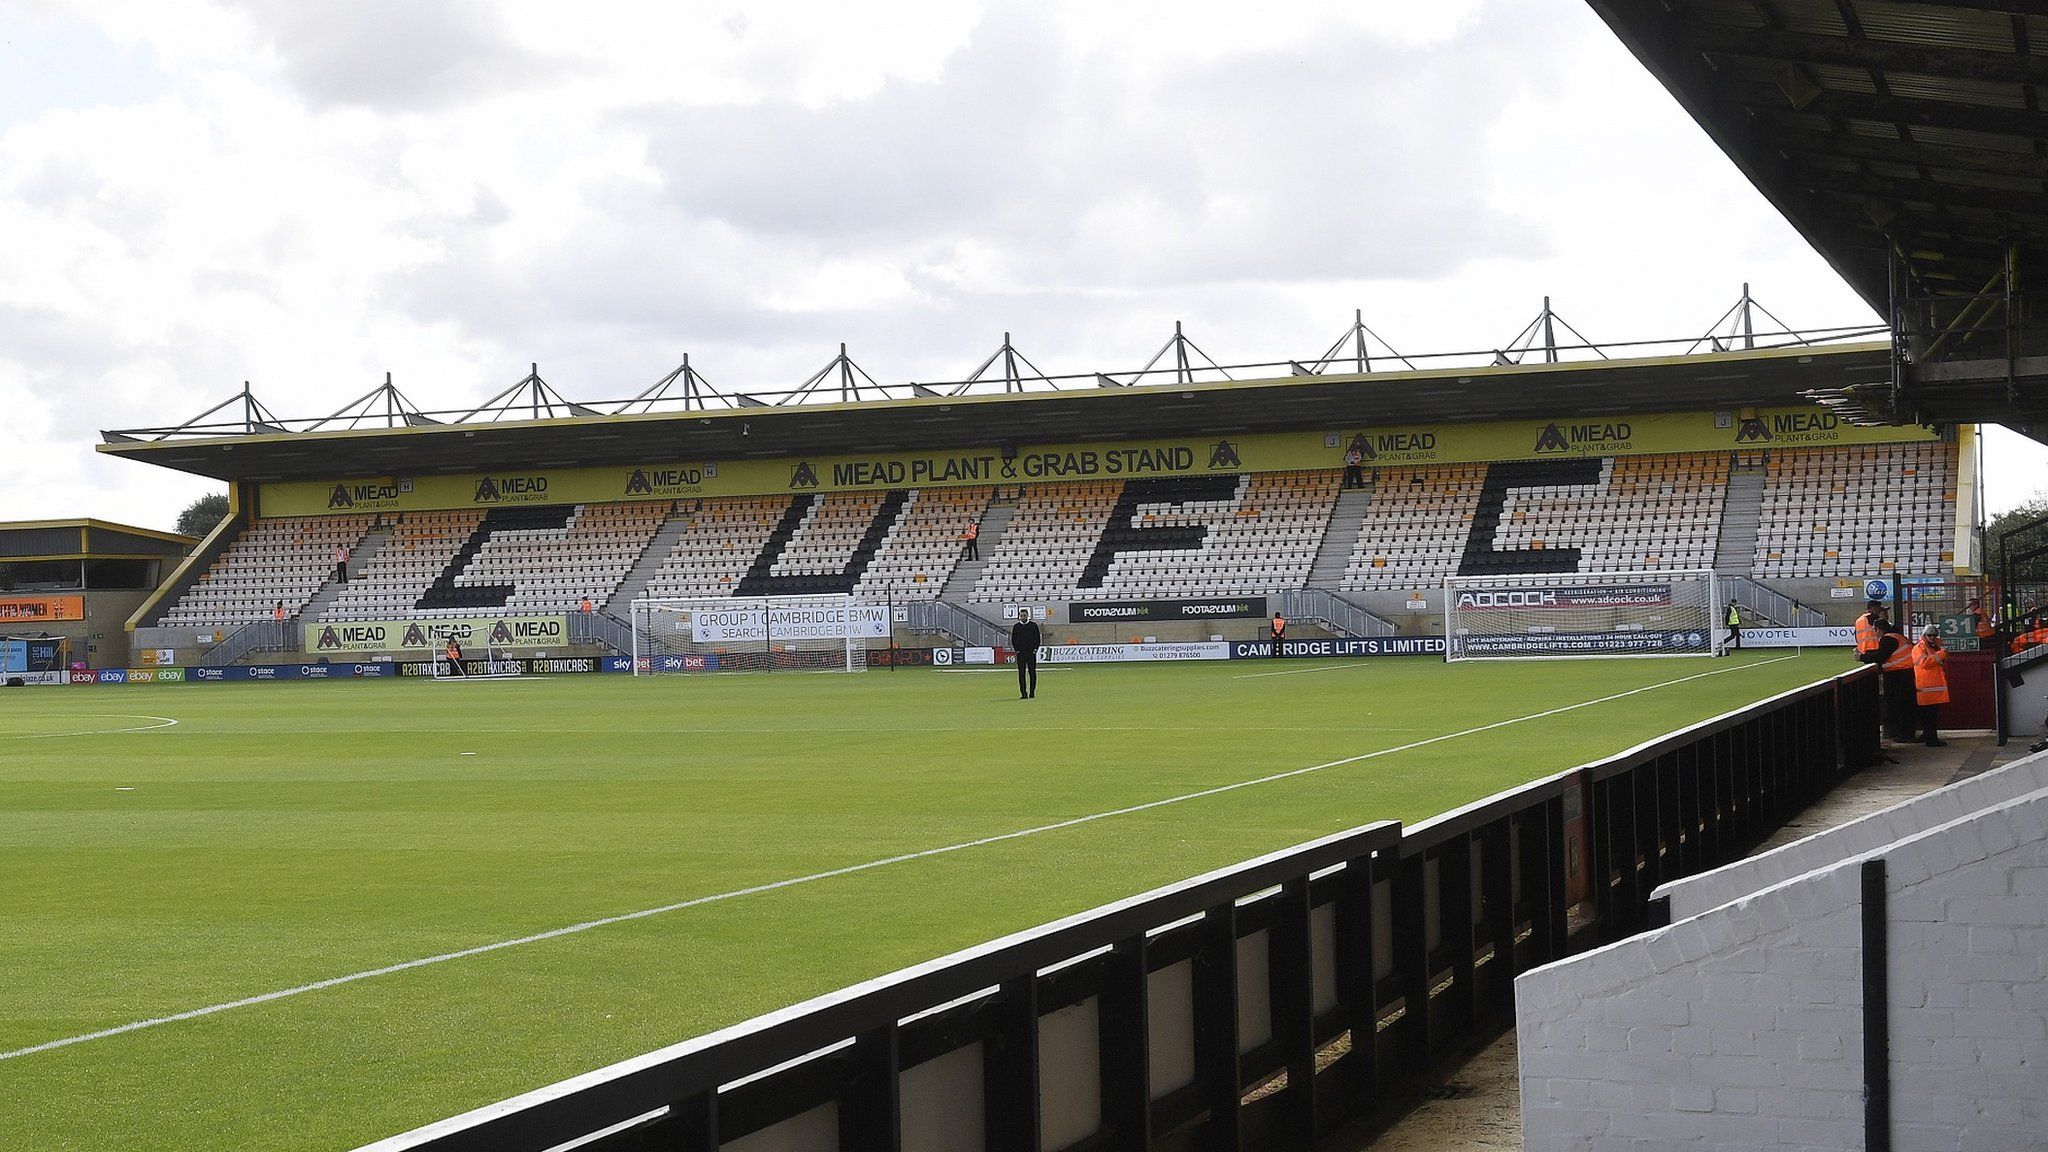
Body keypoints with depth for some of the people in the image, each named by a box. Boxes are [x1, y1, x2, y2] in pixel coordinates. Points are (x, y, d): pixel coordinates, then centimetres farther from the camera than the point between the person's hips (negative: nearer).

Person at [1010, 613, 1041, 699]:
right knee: (1021, 674, -3)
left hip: (1031, 653, -1)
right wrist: (1016, 650, 1)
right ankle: (1023, 693, -2)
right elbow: (1013, 639, 12)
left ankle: (1032, 692, 6)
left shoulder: (1033, 625, 5)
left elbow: (1038, 638, 8)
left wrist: (1035, 649, -1)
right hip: (1020, 653, 1)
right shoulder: (1015, 626, 7)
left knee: (1032, 673, -1)